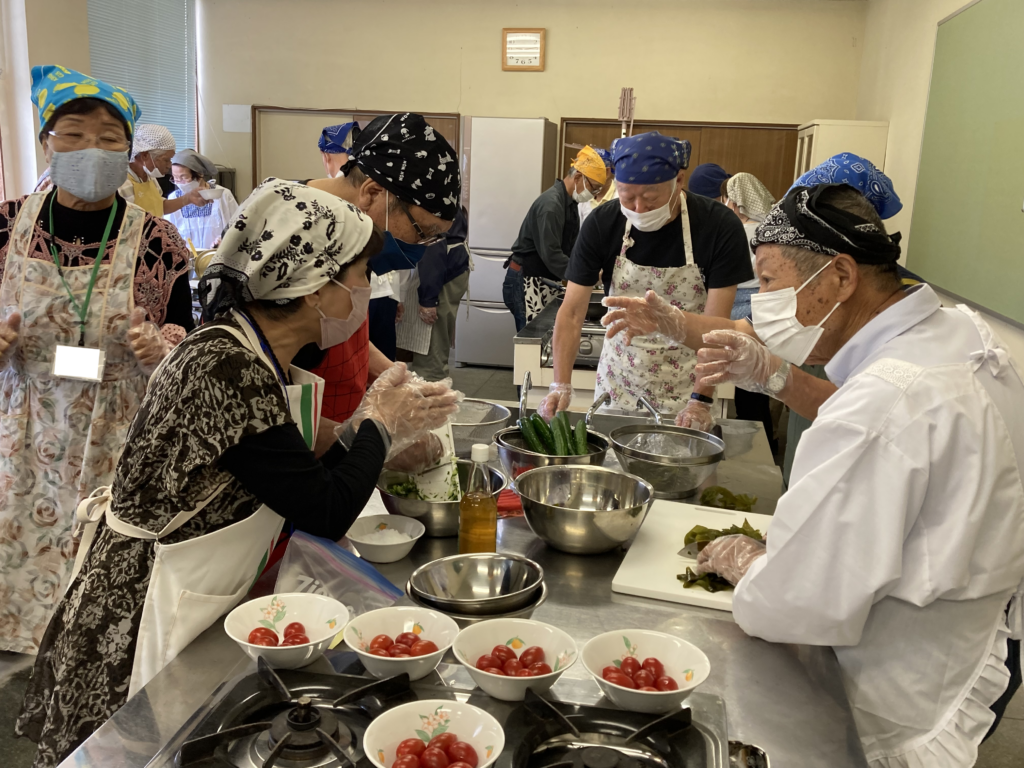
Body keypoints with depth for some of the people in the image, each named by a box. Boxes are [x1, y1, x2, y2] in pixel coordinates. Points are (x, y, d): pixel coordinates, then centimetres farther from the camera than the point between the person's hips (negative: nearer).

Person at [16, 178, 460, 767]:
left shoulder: (261, 362, 0)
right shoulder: (228, 372, -28)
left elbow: (296, 475, 7)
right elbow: (327, 513, -23)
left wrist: (368, 430, -1)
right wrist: (379, 426, -9)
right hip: (142, 627, -8)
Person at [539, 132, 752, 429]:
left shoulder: (721, 227, -17)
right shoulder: (601, 224, -12)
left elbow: (715, 324, -18)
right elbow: (572, 311, -13)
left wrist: (702, 400, -26)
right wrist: (561, 385, -25)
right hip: (619, 382, 2)